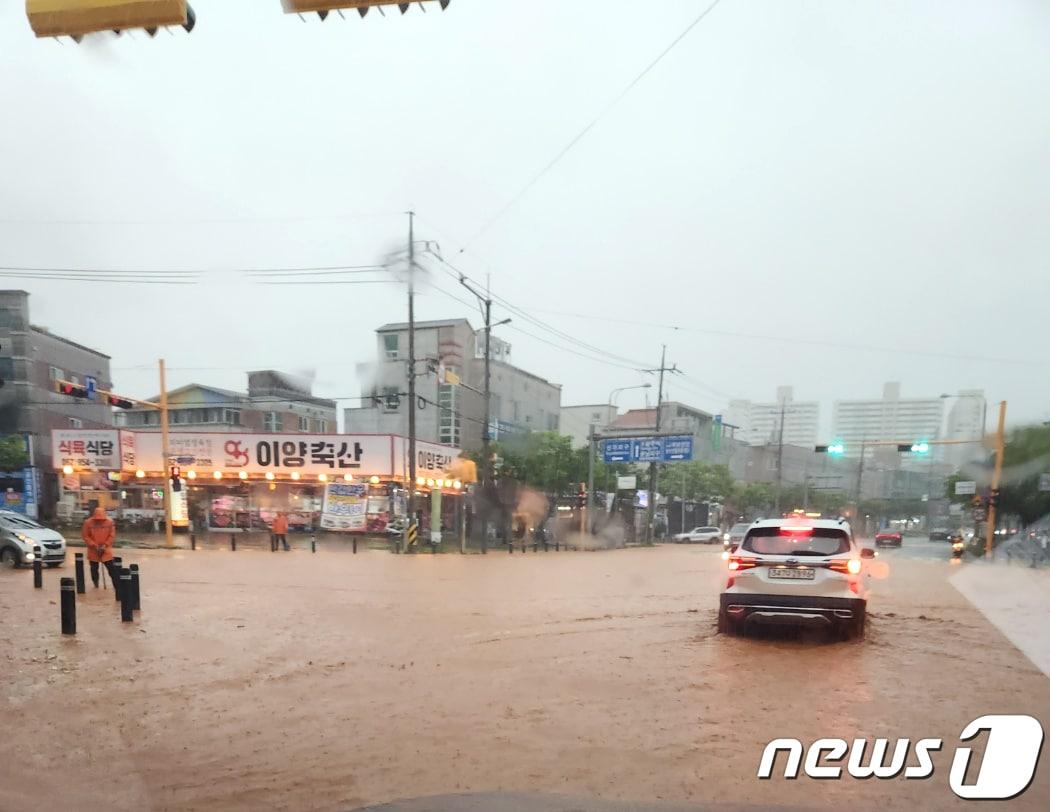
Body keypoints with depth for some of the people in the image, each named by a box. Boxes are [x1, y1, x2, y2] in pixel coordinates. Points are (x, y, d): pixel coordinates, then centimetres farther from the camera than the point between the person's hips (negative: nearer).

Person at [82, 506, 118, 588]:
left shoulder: (109, 522, -7)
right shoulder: (88, 522, -10)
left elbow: (112, 535, -2)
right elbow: (85, 536, -5)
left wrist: (105, 545, -12)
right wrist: (94, 545, -13)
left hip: (106, 550, 0)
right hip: (93, 551, 1)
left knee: (112, 568, -6)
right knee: (94, 569, 11)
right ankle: (96, 584, 27)